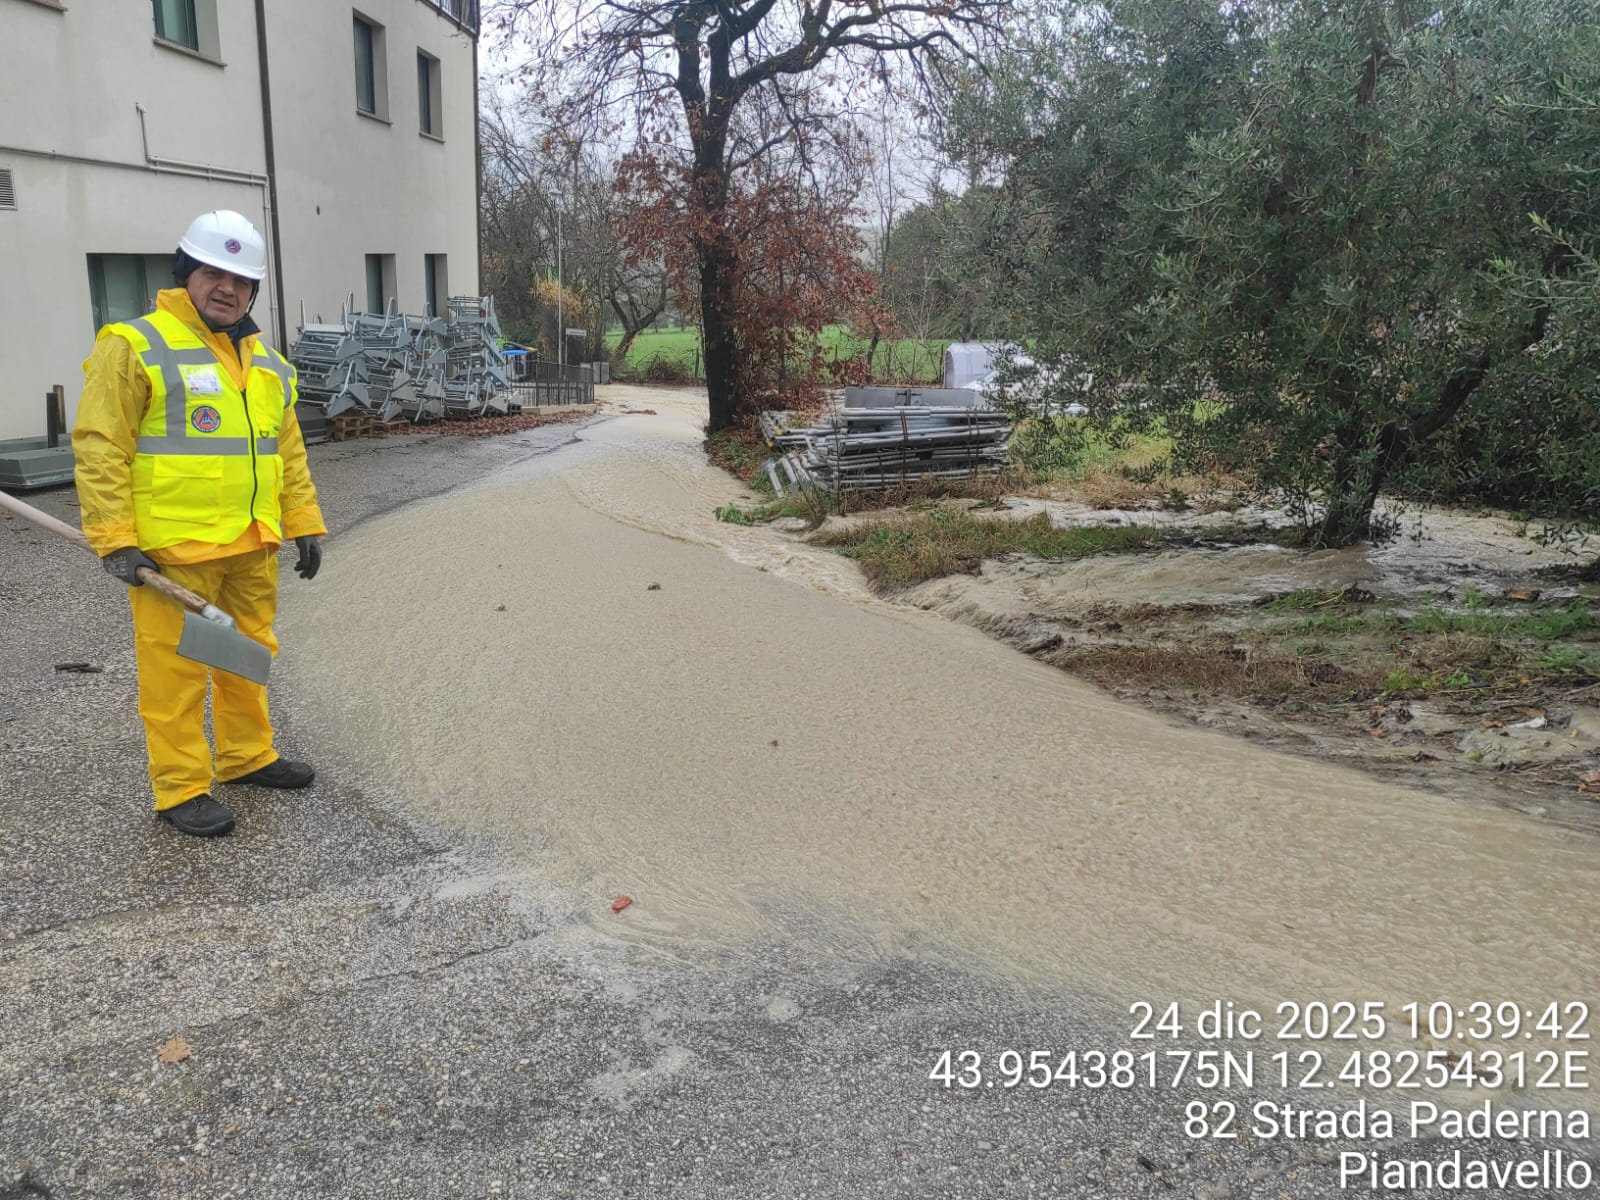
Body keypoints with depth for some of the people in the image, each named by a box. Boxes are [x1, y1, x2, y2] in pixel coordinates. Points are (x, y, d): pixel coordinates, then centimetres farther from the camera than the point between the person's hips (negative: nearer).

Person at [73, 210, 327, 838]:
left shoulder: (267, 362, 15)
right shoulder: (135, 347, -6)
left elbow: (289, 452, 20)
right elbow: (99, 449, -10)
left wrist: (305, 523, 14)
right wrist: (115, 540, -15)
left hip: (253, 546, 7)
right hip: (173, 550, -7)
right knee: (176, 667, 0)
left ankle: (247, 755, 32)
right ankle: (181, 788, 11)